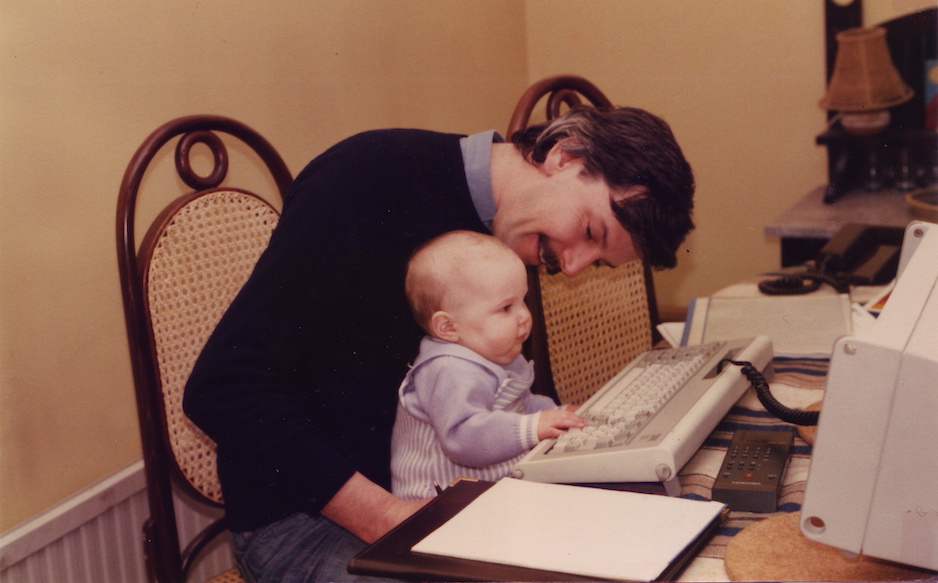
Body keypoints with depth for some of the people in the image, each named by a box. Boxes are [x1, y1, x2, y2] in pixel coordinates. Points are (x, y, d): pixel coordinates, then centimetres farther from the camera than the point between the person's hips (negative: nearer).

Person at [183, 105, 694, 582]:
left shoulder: (506, 244, 5)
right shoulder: (369, 178, -18)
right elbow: (221, 388, -21)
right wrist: (385, 518, -24)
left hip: (435, 493, 7)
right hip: (303, 512, -7)